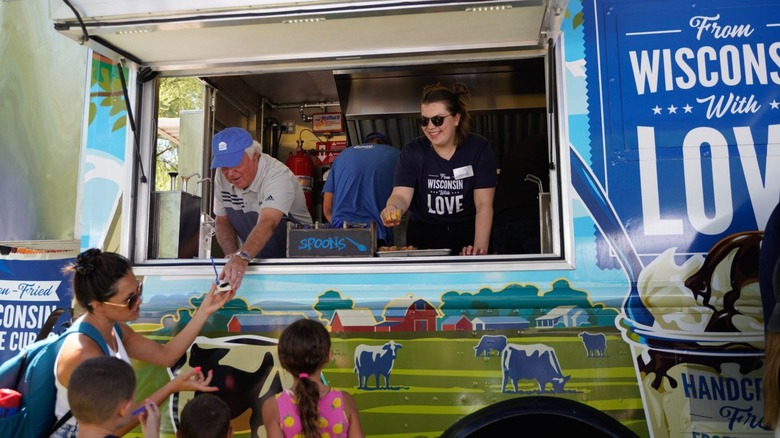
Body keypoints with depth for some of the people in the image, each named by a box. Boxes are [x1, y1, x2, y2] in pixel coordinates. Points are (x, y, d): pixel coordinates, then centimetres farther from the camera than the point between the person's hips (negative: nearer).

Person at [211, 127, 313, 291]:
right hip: (252, 259, 4)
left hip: (292, 257, -4)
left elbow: (267, 224, -40)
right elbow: (223, 222, 5)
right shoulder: (222, 177, -5)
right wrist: (232, 257, -12)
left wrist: (241, 258, -56)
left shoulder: (278, 177, -25)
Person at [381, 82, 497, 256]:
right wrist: (393, 207, -36)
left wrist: (480, 246, -22)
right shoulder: (412, 151, -2)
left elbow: (484, 204, -9)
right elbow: (402, 194, -12)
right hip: (423, 234, 1)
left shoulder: (478, 148, -4)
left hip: (468, 233, 0)